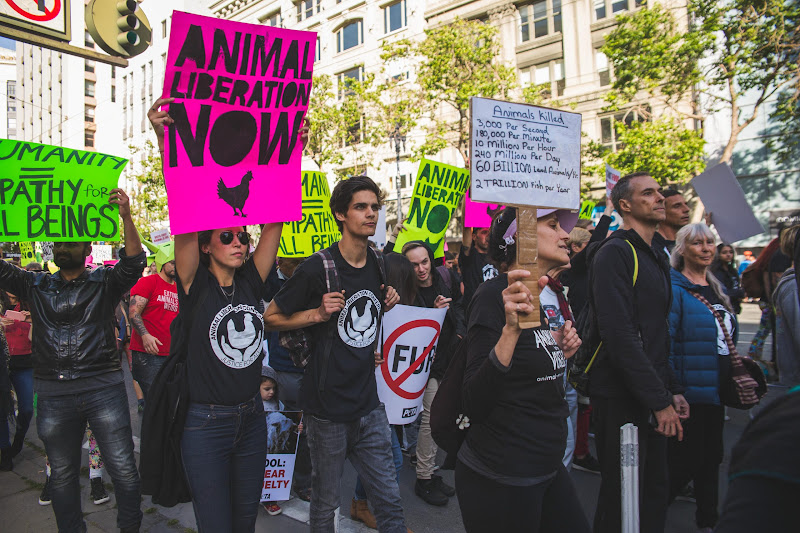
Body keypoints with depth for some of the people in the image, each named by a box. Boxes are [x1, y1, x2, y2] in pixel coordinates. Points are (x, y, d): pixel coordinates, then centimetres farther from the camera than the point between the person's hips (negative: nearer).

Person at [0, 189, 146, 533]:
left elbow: (133, 262, -14)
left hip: (104, 388, -3)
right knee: (62, 474, 17)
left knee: (123, 469, 3)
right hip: (52, 394, 3)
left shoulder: (104, 282, 2)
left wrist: (126, 217, -29)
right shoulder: (36, 286, 11)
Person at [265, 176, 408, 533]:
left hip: (369, 404, 5)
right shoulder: (317, 269, -14)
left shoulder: (379, 265, 5)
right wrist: (318, 313, -19)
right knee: (325, 501, 15)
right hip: (327, 406, -4)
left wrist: (387, 304, 2)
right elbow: (271, 317, -6)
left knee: (389, 498, 12)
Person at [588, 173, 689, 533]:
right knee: (621, 503, 4)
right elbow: (619, 334, -22)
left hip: (654, 399, 9)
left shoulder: (656, 256, 15)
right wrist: (660, 400, -20)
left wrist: (673, 390, 12)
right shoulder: (615, 253, -14)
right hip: (622, 398, -8)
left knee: (655, 494, 18)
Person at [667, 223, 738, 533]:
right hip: (689, 394, -8)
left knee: (710, 459, 18)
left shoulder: (716, 289, 13)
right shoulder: (673, 288, -15)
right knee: (685, 462, -1)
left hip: (716, 392, 8)